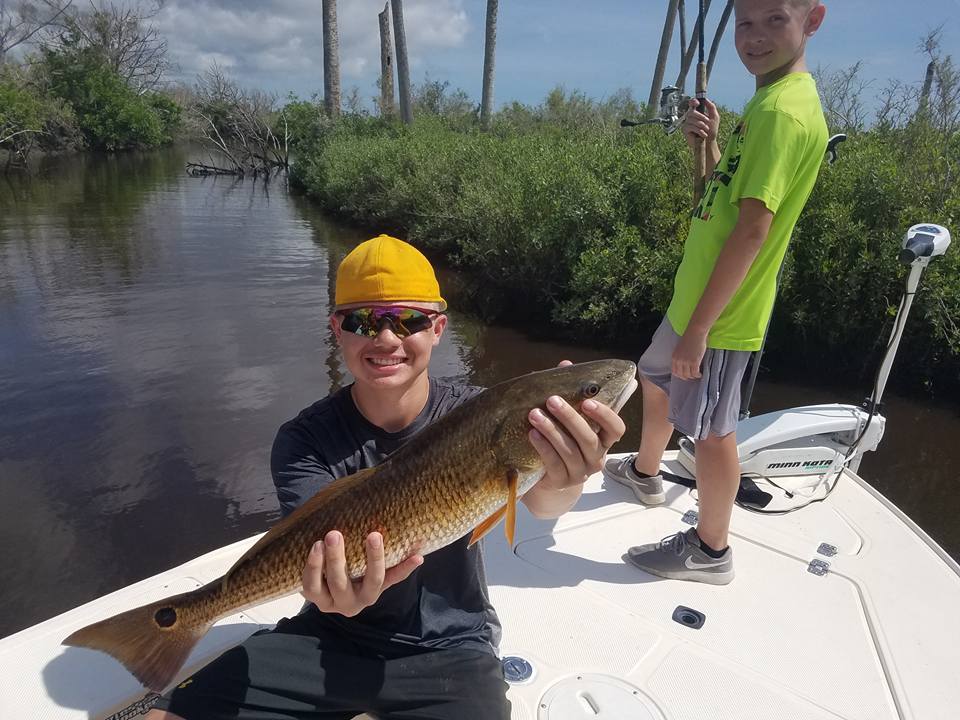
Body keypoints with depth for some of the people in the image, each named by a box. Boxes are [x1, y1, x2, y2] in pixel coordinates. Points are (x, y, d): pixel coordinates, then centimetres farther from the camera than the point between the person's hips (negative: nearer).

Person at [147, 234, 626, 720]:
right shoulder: (305, 440, -11)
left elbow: (540, 501, -31)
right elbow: (319, 550, -24)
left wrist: (561, 483, -55)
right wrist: (338, 586, -48)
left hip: (450, 648, -1)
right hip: (335, 638, 1)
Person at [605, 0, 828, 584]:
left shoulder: (784, 111, -20)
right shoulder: (771, 102, 12)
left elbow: (752, 230, -26)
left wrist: (699, 326, -25)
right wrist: (709, 145, 0)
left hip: (723, 313, -10)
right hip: (697, 296, 11)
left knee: (711, 428, 2)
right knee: (656, 380, 26)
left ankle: (711, 551, 22)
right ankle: (645, 473, 50)